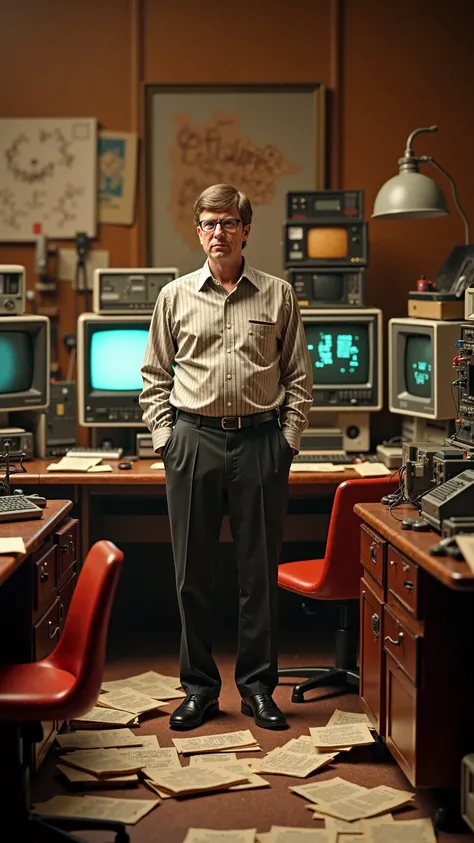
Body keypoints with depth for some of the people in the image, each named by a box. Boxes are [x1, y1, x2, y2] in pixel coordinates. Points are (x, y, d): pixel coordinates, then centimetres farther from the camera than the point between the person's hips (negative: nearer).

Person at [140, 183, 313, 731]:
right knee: (192, 571, 4)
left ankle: (257, 686, 17)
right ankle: (199, 687, 16)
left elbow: (298, 375, 9)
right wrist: (163, 433, 2)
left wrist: (289, 435, 1)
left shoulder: (278, 295, 7)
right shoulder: (176, 296, 8)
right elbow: (154, 374, 11)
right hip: (194, 439, 1)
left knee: (260, 570, 5)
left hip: (261, 440, 0)